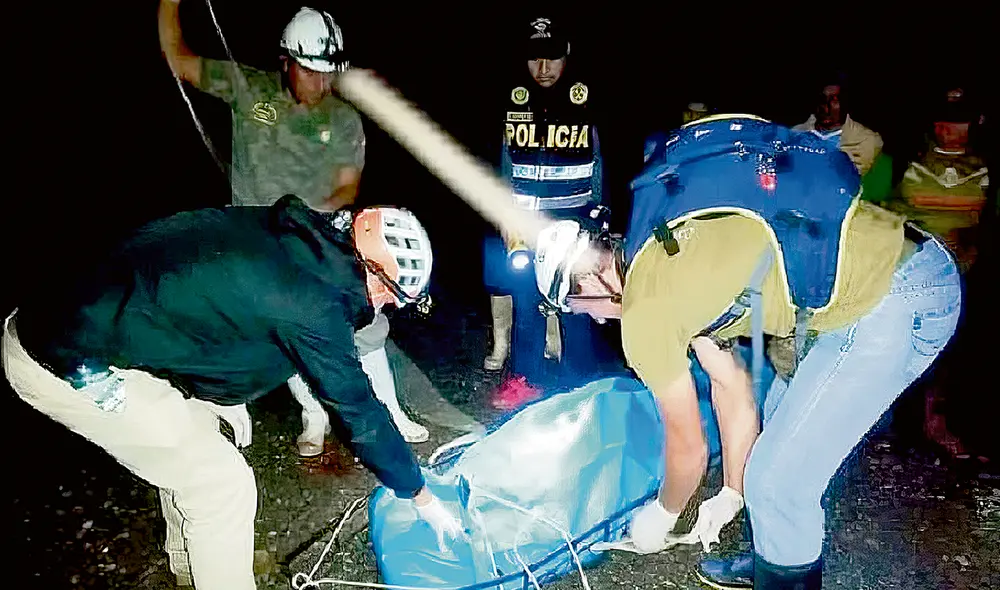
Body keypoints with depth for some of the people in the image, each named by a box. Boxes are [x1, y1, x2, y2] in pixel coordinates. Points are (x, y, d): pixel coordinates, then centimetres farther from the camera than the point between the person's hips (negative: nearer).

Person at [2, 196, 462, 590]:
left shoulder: (276, 228, 3)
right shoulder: (313, 307, -20)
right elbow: (359, 411, -10)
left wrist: (222, 396, 22)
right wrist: (421, 496, 4)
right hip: (74, 369, -10)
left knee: (192, 442, 26)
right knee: (224, 485, 0)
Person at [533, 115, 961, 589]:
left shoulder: (644, 311, -13)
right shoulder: (666, 261, 14)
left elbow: (688, 449, 1)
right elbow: (732, 388, 20)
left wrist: (661, 514, 22)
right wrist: (730, 495, 27)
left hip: (895, 302, -10)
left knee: (777, 482, -2)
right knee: (780, 428, 24)